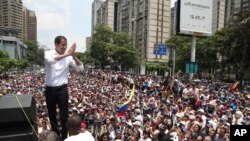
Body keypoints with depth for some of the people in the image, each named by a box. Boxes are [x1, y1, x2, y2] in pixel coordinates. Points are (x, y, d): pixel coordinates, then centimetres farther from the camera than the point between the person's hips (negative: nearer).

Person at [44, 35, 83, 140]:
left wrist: (73, 55, -23)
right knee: (52, 115, 15)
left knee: (64, 115, 1)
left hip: (62, 89, -1)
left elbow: (81, 68, -12)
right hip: (50, 89, 1)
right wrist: (67, 54, -35)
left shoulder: (68, 56, -2)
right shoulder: (48, 53, -5)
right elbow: (51, 60, -31)